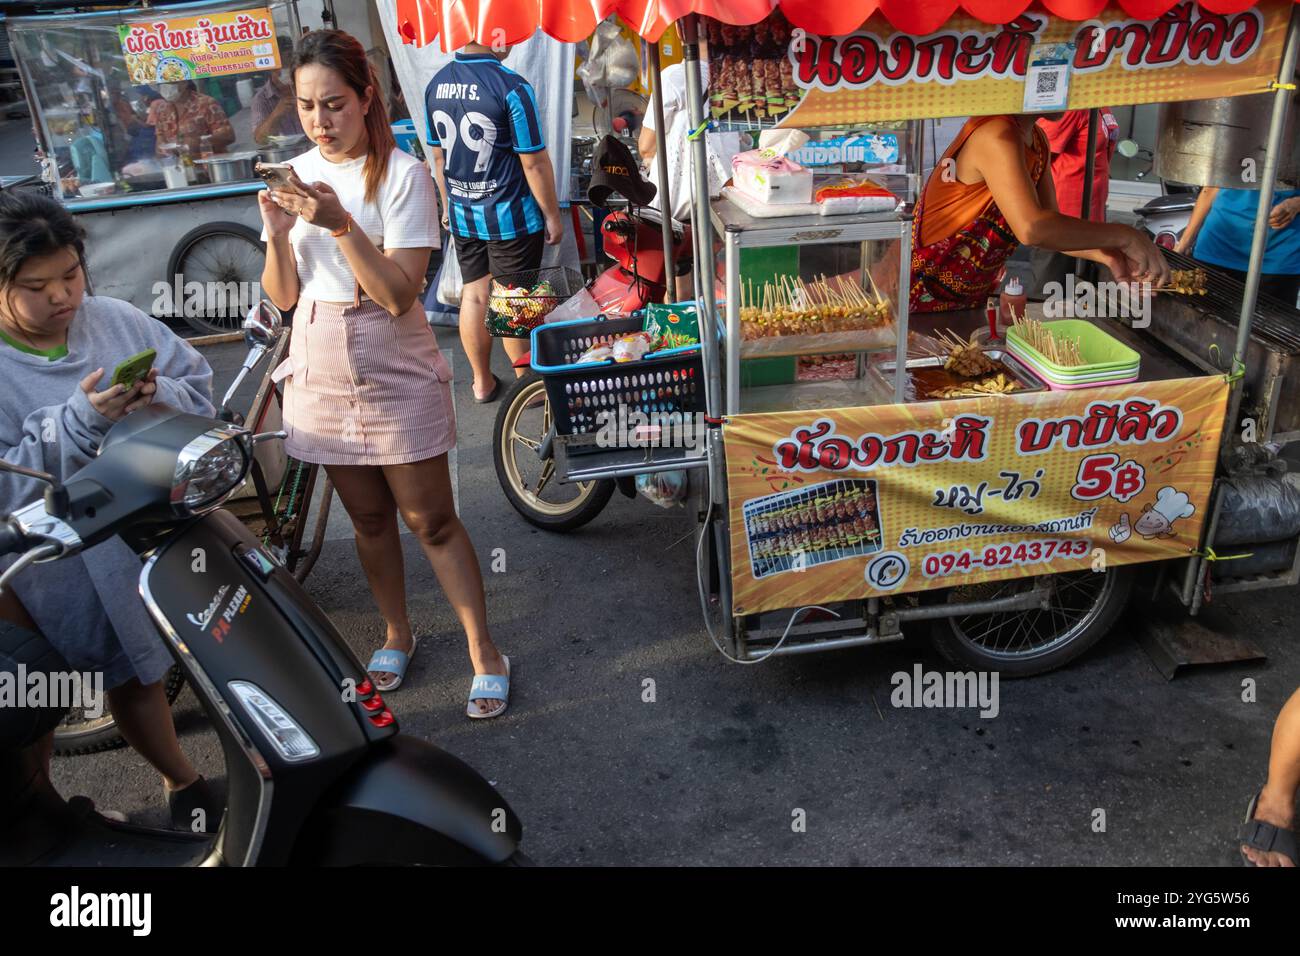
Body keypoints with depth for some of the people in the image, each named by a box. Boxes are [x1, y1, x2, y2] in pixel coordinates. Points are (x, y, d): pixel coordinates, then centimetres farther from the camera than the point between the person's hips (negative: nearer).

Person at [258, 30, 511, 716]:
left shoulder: (402, 175, -11)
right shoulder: (293, 176, 3)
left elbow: (399, 294, -19)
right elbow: (282, 296, 1)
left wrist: (340, 223, -30)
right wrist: (279, 234, -17)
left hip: (395, 376, -4)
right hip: (322, 372, 4)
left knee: (432, 521, 1)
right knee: (369, 517, 16)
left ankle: (483, 651, 15)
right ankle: (397, 633, 35)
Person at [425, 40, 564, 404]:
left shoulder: (436, 85, 1)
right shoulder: (511, 87, -19)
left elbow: (439, 156, 11)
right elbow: (534, 162, -15)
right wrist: (552, 215, -4)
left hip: (462, 214, 6)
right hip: (510, 217, -6)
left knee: (473, 295, 14)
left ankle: (482, 381, 27)